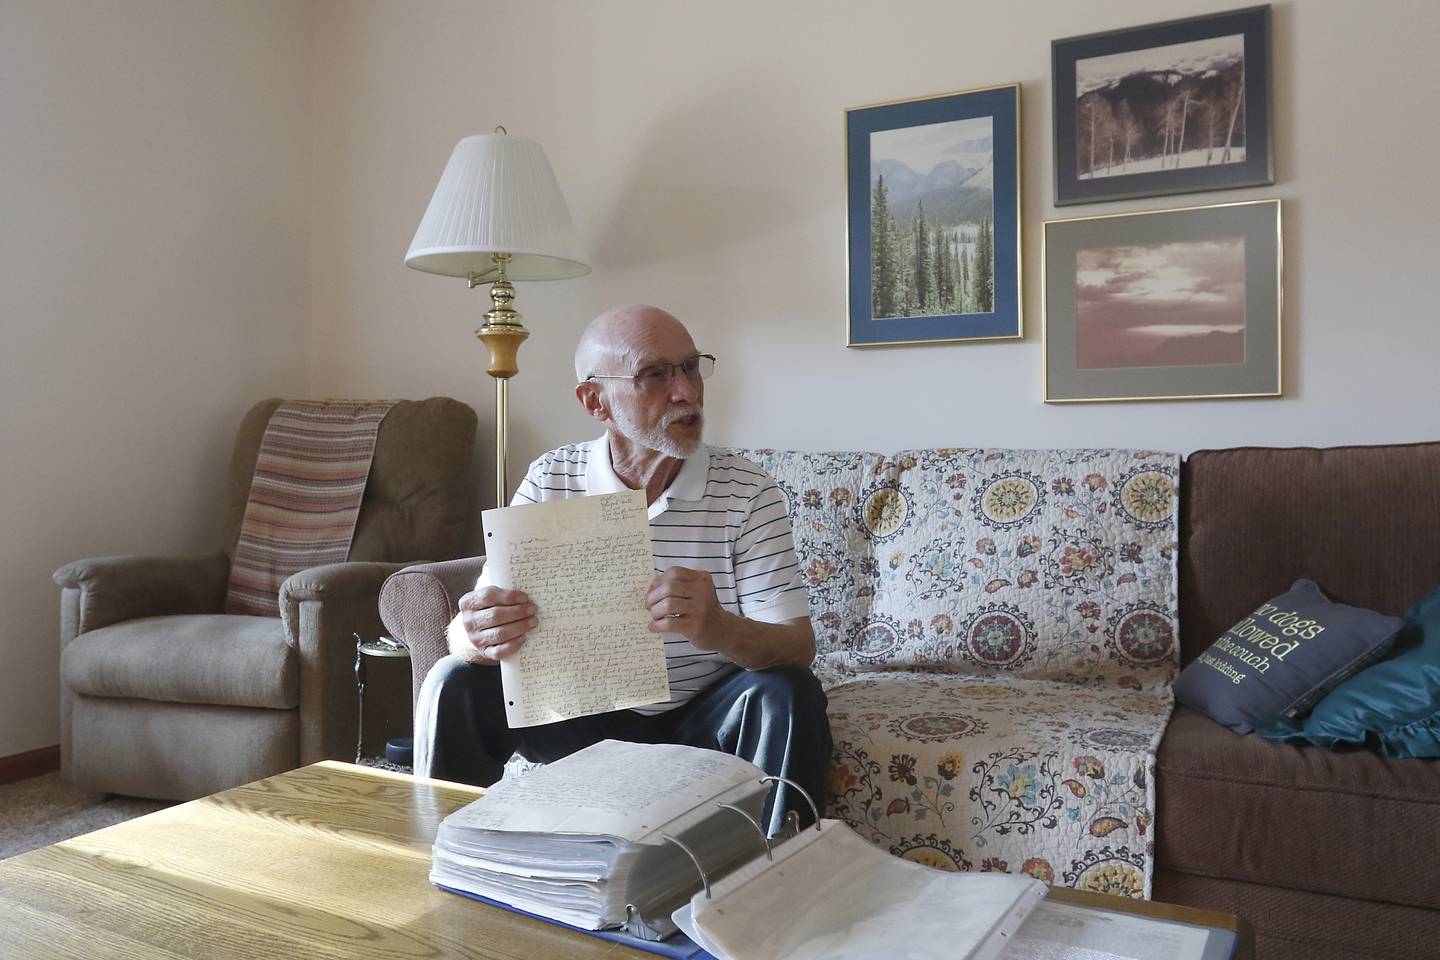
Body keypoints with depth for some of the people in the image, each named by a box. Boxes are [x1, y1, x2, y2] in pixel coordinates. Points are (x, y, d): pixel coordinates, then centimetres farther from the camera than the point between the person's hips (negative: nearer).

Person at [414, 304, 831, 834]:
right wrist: (479, 637, -36)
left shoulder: (747, 492, -11)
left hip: (699, 718, -1)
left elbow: (797, 647, -17)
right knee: (455, 684, -18)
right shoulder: (548, 482, -6)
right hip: (577, 714, 2)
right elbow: (465, 629, -9)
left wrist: (718, 630, -41)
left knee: (789, 694, -28)